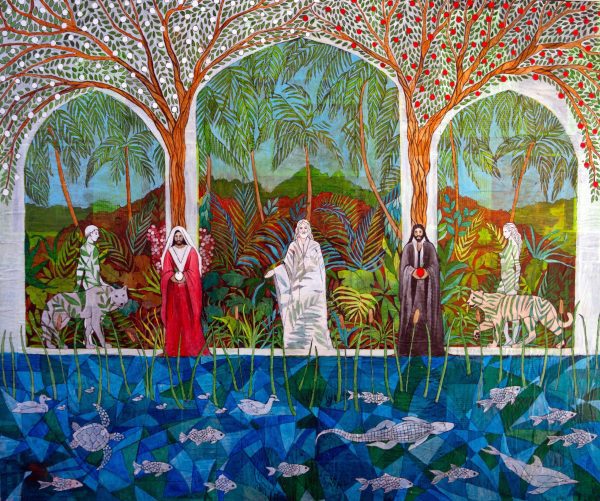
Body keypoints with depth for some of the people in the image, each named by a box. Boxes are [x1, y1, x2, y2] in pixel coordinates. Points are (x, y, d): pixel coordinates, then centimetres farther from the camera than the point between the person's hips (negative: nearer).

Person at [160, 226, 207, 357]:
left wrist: (183, 277, -17)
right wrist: (174, 278, -17)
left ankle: (192, 347, 3)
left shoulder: (191, 251, 4)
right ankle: (173, 349, 5)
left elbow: (194, 271, -3)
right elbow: (166, 271, 1)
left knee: (189, 316, -2)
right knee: (173, 317, 1)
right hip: (173, 289, 1)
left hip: (188, 289, -1)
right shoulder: (169, 252, 7)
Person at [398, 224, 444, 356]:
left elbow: (434, 264, 2)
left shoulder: (429, 247, 6)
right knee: (412, 307, -5)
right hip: (412, 282, 0)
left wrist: (427, 272, -17)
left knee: (426, 307, -4)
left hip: (427, 281, 0)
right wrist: (413, 271, -17)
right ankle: (412, 343, -3)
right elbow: (404, 265, 1)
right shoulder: (408, 247, 6)